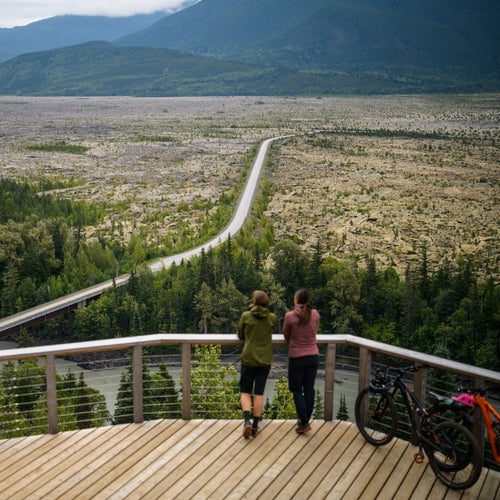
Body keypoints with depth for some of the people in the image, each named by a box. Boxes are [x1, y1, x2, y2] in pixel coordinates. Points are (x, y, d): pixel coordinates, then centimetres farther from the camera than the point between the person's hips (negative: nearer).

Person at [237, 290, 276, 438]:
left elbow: (240, 335, 6)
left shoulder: (246, 316, -6)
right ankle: (255, 426, 10)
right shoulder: (272, 318, -2)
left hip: (248, 359, -2)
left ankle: (247, 420, -12)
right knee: (259, 393, 9)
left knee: (245, 392, 8)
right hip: (265, 359, 2)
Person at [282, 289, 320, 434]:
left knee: (296, 390, 8)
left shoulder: (290, 316, -14)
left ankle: (304, 423, 4)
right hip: (313, 355, 4)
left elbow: (286, 336, 0)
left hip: (297, 357, -4)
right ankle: (306, 420, 23)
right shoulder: (315, 314, -3)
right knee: (309, 388, 13)